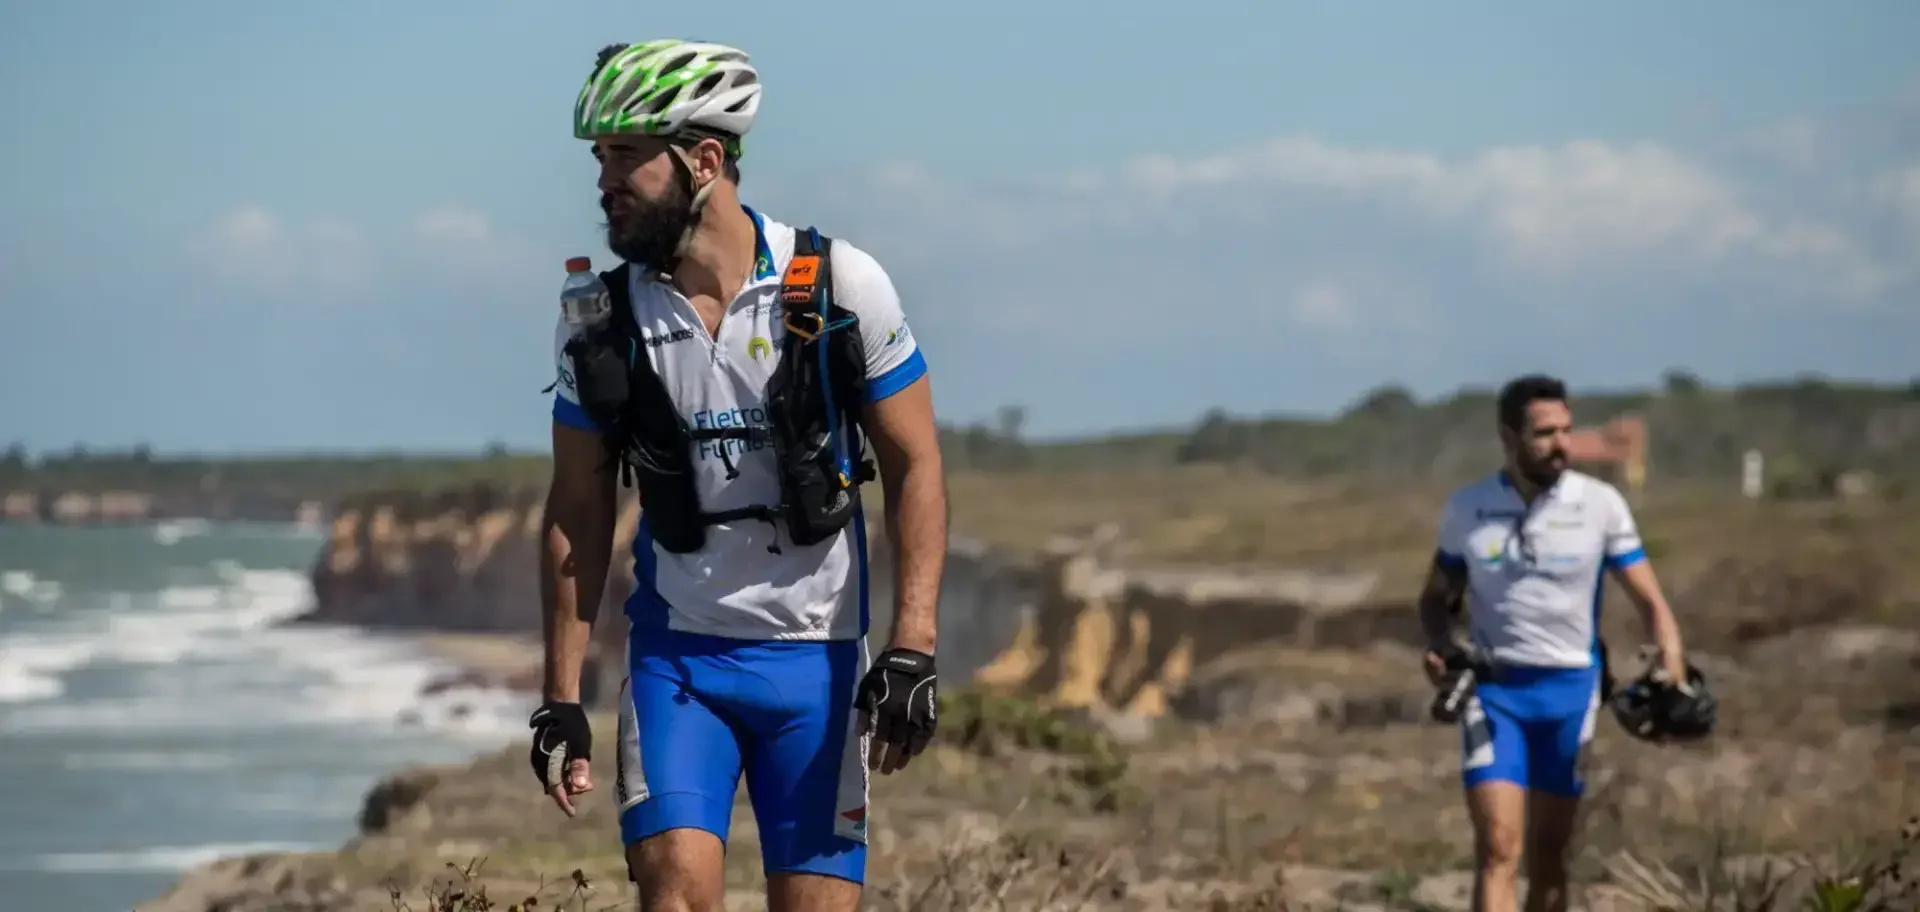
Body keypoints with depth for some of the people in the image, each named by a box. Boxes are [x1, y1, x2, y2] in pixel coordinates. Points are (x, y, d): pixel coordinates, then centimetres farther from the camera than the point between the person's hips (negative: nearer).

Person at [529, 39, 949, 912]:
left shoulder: (841, 286, -9)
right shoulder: (601, 321, -3)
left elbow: (914, 467, -4)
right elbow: (577, 515, 4)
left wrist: (912, 649, -13)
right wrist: (561, 701, 1)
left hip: (817, 655, -1)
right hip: (676, 652, 1)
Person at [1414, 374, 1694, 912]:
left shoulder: (1600, 504, -4)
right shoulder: (1467, 509, 0)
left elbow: (1650, 601, -1)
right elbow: (1437, 596, 12)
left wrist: (1673, 679, -14)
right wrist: (1441, 649, -9)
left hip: (1571, 690, 1)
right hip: (1493, 690, -1)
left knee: (1548, 853, 8)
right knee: (1498, 847, -13)